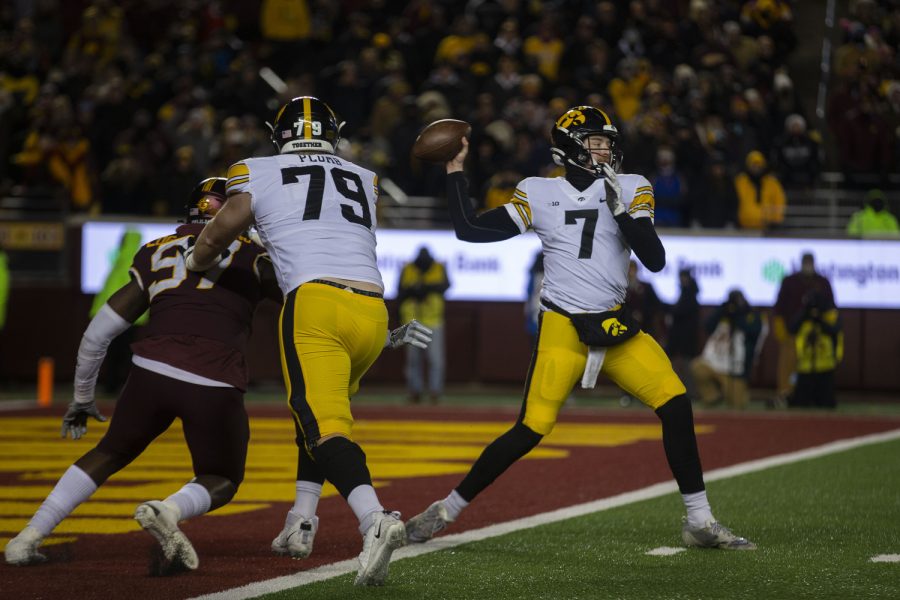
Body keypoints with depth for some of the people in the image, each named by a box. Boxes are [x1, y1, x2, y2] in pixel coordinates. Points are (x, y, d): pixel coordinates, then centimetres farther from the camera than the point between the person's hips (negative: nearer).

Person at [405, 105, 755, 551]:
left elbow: (655, 260, -5)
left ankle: (700, 522, 1)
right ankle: (445, 510, 5)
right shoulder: (539, 195, 3)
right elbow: (469, 230, 4)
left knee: (676, 405, -11)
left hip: (617, 327, 2)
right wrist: (454, 171, 2)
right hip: (562, 330, -2)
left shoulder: (630, 190, 5)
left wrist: (621, 209, -15)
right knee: (531, 429, -10)